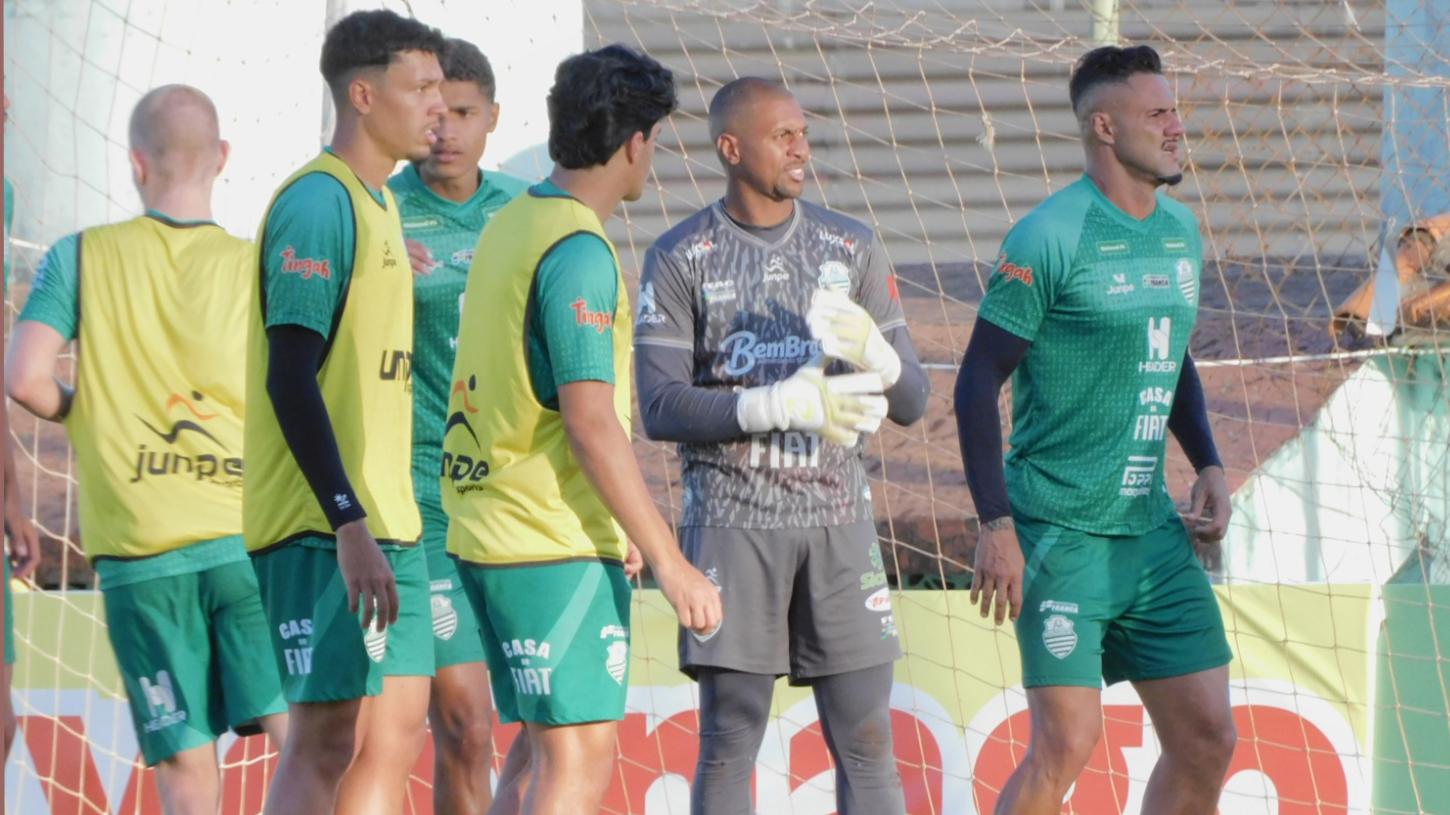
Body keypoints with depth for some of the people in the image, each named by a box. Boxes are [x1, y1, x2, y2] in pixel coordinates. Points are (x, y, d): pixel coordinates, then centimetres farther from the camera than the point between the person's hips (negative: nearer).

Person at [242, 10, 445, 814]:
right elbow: (290, 379, -20)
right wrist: (348, 524, -25)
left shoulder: (378, 205, 17)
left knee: (395, 739, 9)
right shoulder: (318, 203, -13)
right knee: (330, 738, -10)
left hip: (385, 523, 10)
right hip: (320, 532, -9)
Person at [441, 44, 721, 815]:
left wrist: (613, 532, 26)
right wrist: (669, 562, -18)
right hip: (555, 547, -9)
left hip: (486, 532, 9)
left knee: (553, 753, 16)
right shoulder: (578, 251, -16)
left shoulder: (509, 225, 12)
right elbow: (591, 423, -20)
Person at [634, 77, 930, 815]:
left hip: (838, 518, 3)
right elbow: (661, 408, -9)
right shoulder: (681, 259, 0)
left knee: (866, 739, 0)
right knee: (729, 741, -1)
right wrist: (790, 405, -19)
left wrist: (872, 351, -15)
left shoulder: (852, 249, 9)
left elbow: (912, 401, 8)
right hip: (731, 523, -3)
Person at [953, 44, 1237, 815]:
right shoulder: (1049, 238, -12)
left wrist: (1208, 465, 10)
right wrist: (996, 526, -17)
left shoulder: (1181, 232, 11)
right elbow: (977, 382, -12)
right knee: (1068, 744, -12)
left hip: (1153, 532, 7)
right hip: (1062, 532, -7)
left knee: (1207, 738, 4)